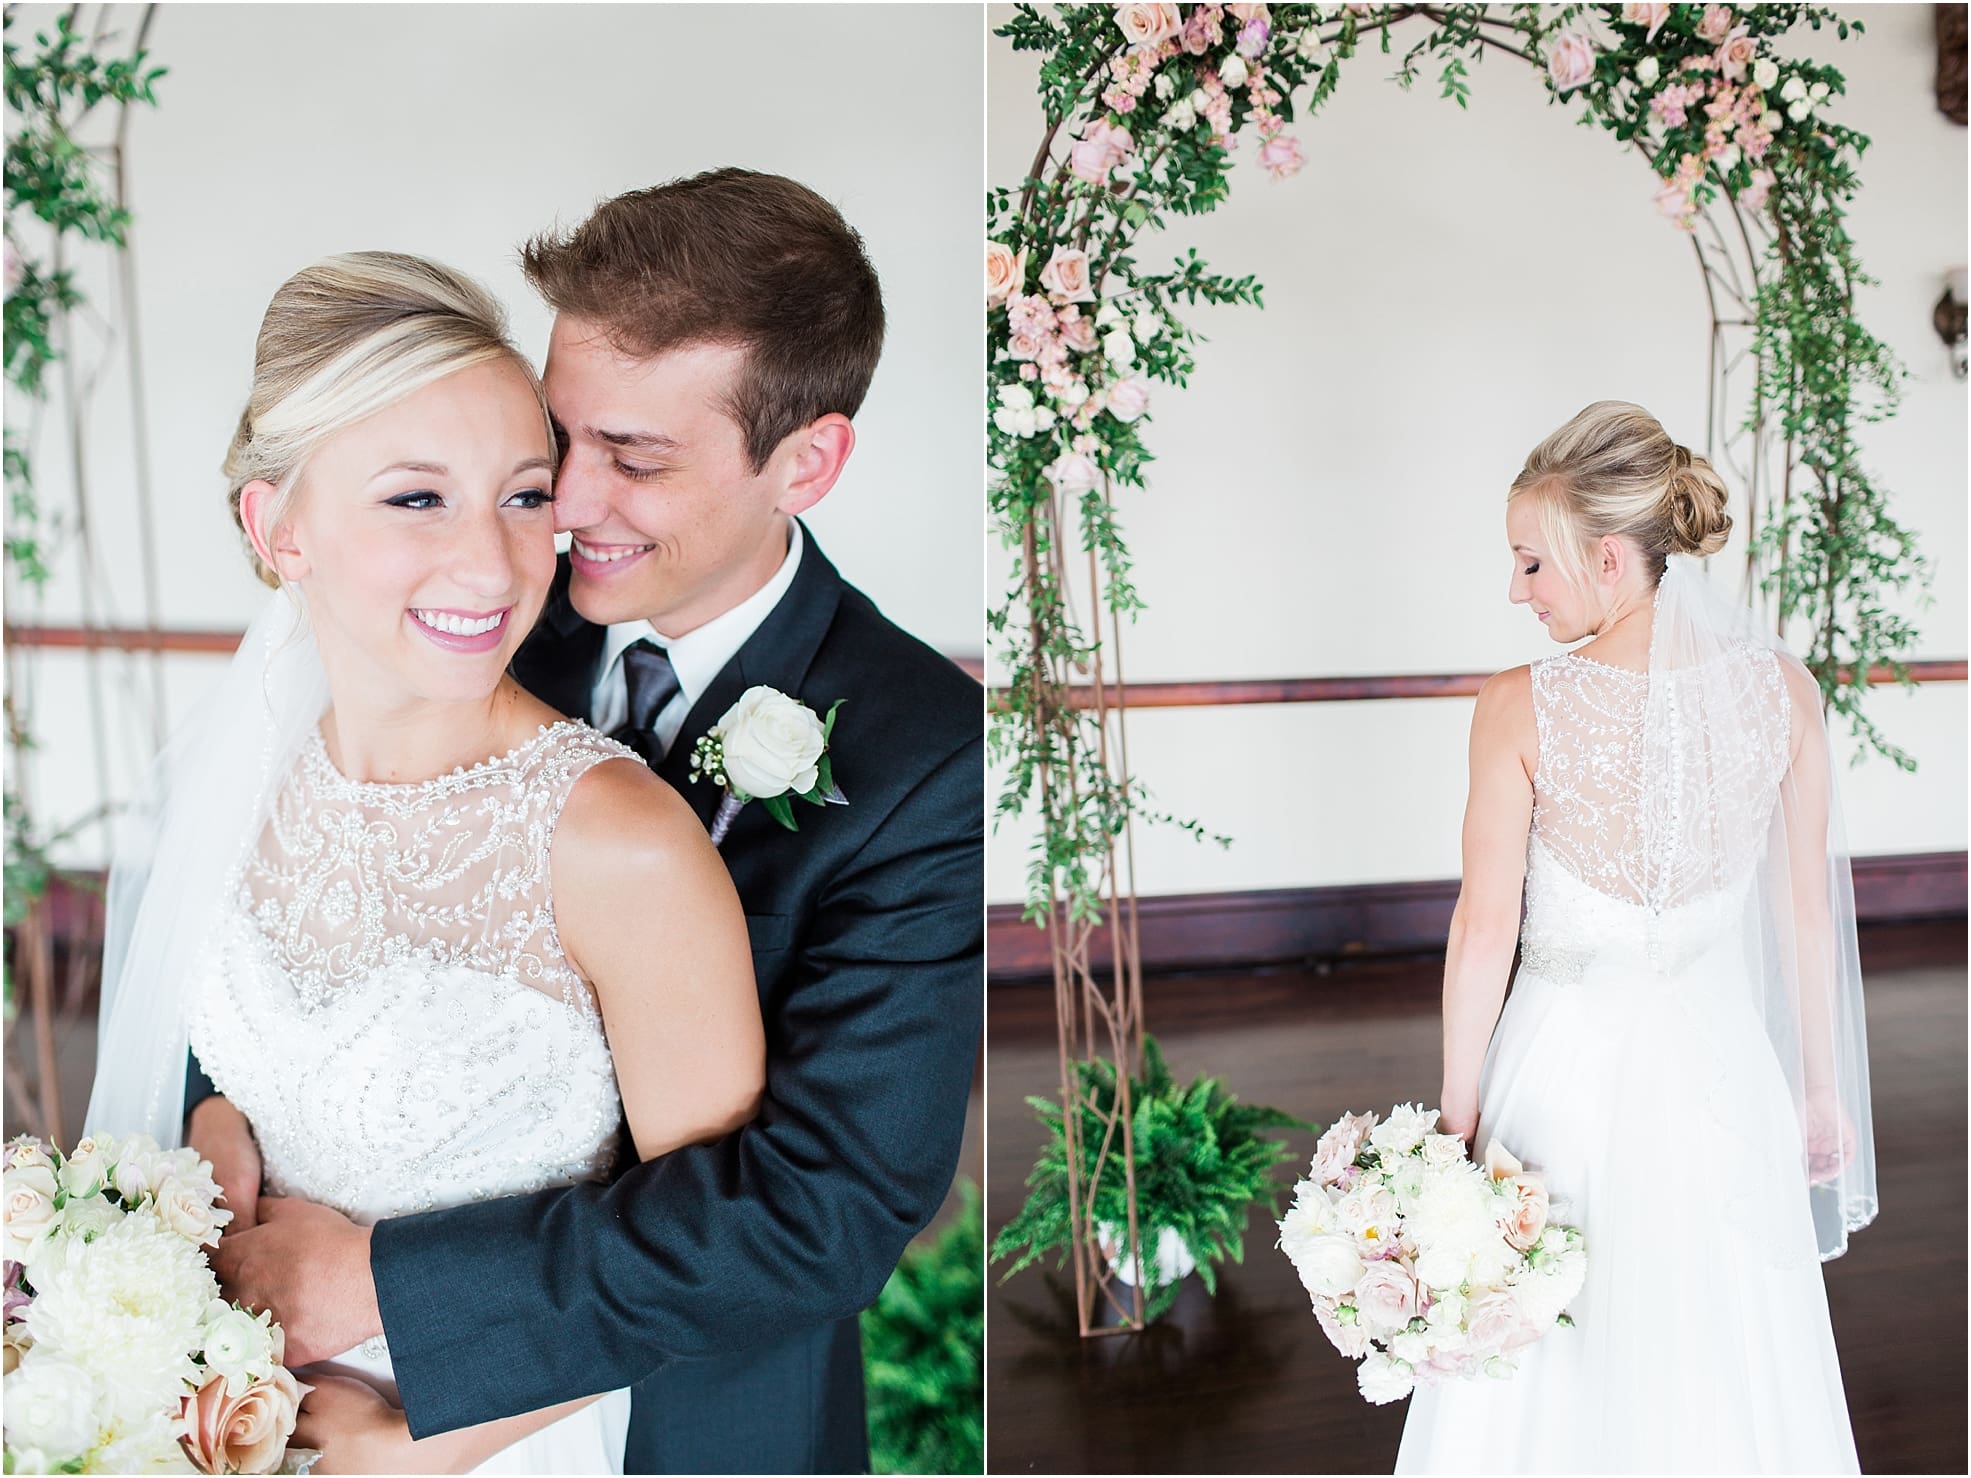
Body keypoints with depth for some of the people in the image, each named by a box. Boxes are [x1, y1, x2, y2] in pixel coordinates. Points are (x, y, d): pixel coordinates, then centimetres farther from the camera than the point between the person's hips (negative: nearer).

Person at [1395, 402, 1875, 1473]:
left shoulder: (1520, 709, -20)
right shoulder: (1783, 689, -10)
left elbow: (1486, 928, -13)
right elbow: (1808, 913, -1)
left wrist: (1458, 1105, 0)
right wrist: (1820, 1085, 12)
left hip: (1568, 1072, -2)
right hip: (1720, 1065, 3)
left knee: (1552, 1376, 16)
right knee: (1724, 1371, 20)